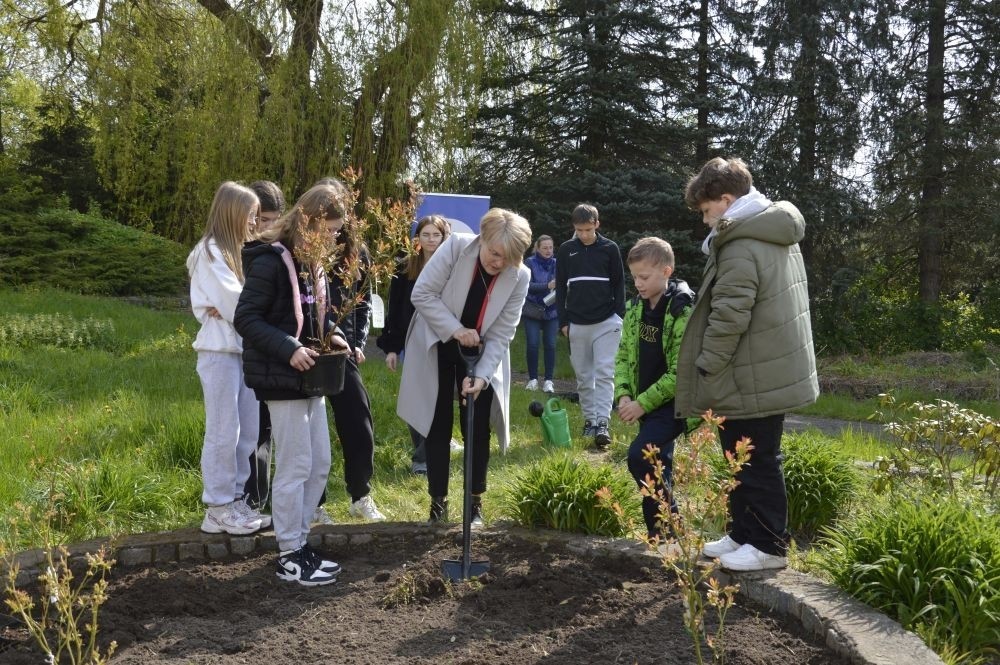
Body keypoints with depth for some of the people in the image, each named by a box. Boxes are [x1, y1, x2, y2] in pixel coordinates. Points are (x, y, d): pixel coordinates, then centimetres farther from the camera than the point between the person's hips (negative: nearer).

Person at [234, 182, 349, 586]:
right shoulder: (271, 260, -15)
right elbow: (246, 319, -18)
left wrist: (332, 336, 2)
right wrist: (289, 350, -26)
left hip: (309, 377, 9)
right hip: (281, 378, -9)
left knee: (320, 464, 12)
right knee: (295, 467, -3)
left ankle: (297, 541, 25)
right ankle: (289, 556, 10)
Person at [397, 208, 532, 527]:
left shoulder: (520, 277, -21)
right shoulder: (456, 246, -26)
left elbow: (501, 335, -18)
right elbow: (422, 294, -21)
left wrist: (481, 376, -28)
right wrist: (456, 329, -26)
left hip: (480, 354, 1)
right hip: (437, 347, -1)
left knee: (477, 430, 3)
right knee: (438, 427, 6)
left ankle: (475, 502, 19)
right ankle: (438, 501, 18)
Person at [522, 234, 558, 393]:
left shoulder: (556, 264, 4)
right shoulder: (529, 263, -3)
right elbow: (527, 285, -13)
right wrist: (547, 286, -26)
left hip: (552, 311, 2)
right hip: (533, 311, -2)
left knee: (550, 345, -2)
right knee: (533, 344, -4)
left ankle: (549, 380, 6)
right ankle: (533, 379, 9)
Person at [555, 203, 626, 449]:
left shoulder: (610, 249, 1)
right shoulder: (566, 250, 5)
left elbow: (619, 285, 5)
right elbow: (560, 288, 8)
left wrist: (619, 317, -2)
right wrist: (563, 322, 4)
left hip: (606, 322, -2)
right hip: (576, 324, 2)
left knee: (604, 373, -8)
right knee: (583, 376, 8)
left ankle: (603, 423, -11)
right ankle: (589, 420, 17)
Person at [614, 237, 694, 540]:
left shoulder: (684, 312, -16)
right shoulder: (635, 308, 6)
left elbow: (680, 372, -19)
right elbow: (624, 355, 11)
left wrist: (643, 402, -17)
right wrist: (624, 395, -4)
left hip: (673, 402, -7)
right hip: (646, 402, 7)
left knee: (639, 455, -19)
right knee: (657, 463, 13)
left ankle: (663, 524, -4)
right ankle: (665, 523, 26)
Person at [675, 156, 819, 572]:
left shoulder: (742, 246, -20)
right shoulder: (777, 235, 14)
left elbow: (728, 316, -23)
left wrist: (705, 367, -12)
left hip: (753, 380, -10)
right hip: (775, 372, 10)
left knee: (756, 464, 1)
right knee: (748, 461, 18)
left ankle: (769, 546, 12)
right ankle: (744, 534, 28)